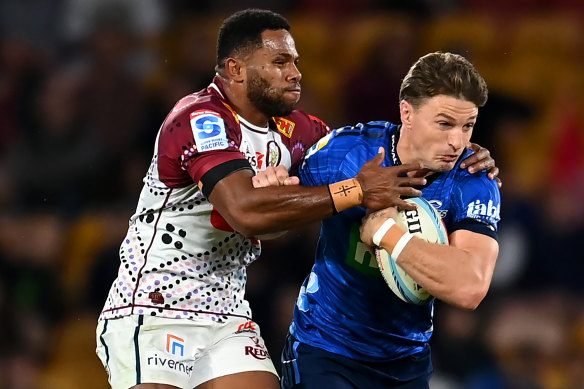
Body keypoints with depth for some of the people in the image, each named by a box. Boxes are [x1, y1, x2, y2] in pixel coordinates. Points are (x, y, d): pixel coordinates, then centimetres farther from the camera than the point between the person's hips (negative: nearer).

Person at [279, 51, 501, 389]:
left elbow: (470, 288, -31)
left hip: (408, 360, 2)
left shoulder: (474, 182, -16)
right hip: (324, 350, -2)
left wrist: (385, 232, -28)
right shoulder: (344, 151, -13)